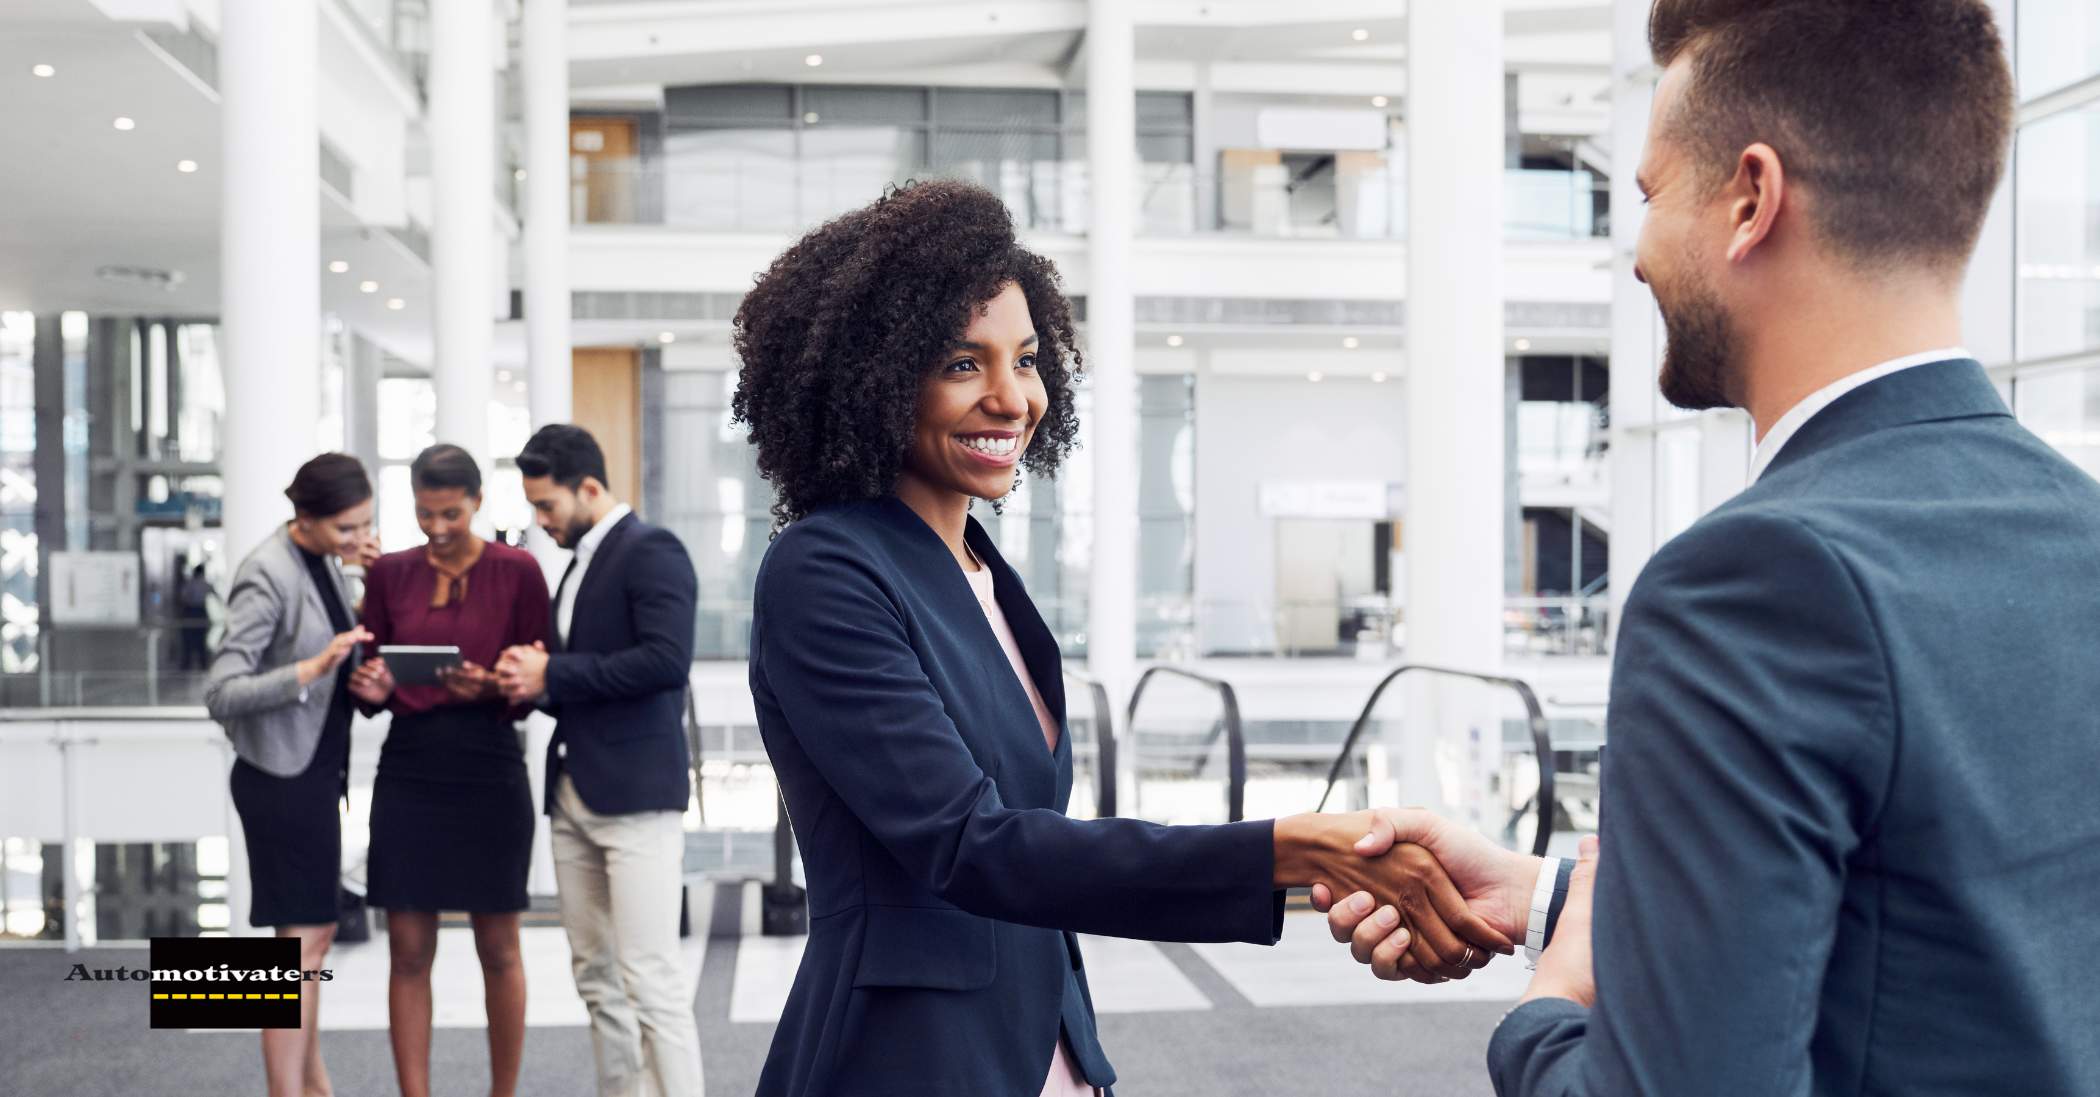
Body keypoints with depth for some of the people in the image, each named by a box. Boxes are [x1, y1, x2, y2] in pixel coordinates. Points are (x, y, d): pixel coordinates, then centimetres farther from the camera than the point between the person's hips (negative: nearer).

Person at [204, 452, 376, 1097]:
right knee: (301, 940, -6)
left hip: (316, 771, 9)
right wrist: (312, 669, -36)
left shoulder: (324, 561, 5)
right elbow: (220, 695, -24)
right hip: (281, 776, -9)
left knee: (314, 934, 16)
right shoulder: (268, 574, -20)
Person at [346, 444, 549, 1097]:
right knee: (408, 951, 4)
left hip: (489, 773, -2)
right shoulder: (390, 574, 6)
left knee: (498, 950, 7)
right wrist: (374, 688, -11)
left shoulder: (517, 571, -3)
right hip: (408, 772, 2)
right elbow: (374, 678, 11)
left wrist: (489, 689, -20)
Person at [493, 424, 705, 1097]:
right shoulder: (581, 563, 18)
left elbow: (666, 660, -21)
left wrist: (552, 674, -15)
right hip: (574, 795, 9)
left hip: (635, 793, -9)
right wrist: (534, 683, 3)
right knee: (596, 974, 11)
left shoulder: (651, 552, -8)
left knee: (651, 977, -9)